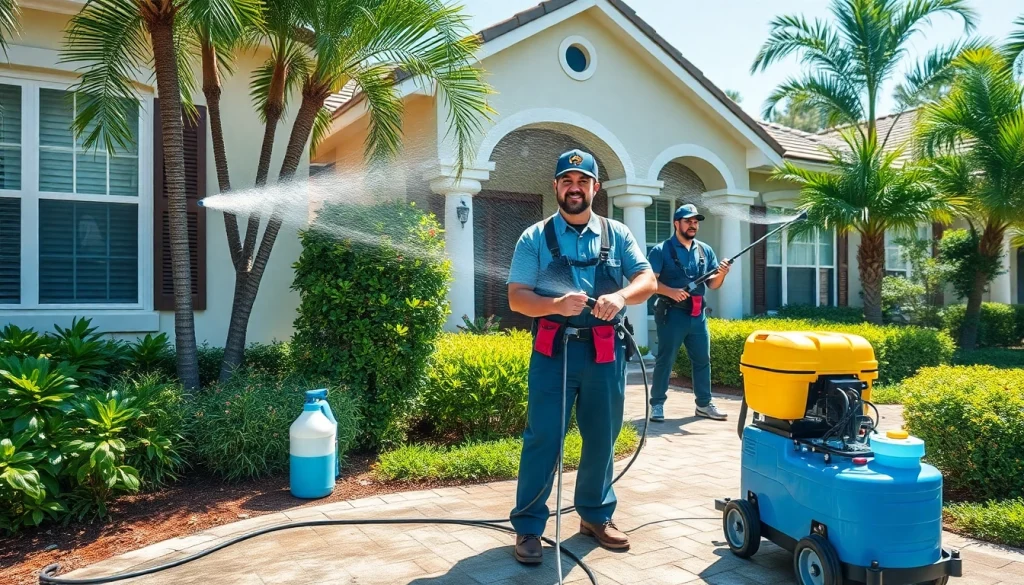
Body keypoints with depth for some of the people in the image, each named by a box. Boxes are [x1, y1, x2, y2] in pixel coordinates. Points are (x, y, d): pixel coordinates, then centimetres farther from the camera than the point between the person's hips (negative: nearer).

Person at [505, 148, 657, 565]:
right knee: (542, 438, -2)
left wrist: (620, 296, -21)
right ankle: (528, 526, 9)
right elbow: (516, 297, -4)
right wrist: (557, 304, -23)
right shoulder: (535, 238, 2)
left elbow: (648, 280, 1)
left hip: (605, 351, 3)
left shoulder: (616, 234, 9)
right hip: (553, 350, -2)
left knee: (602, 439, 13)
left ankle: (596, 515, 30)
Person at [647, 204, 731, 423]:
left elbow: (712, 284, 11)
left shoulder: (705, 251, 11)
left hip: (698, 314, 5)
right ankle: (657, 404, 9)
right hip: (671, 313, -5)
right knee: (665, 360, 0)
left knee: (703, 360, 10)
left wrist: (721, 274, -10)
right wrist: (671, 291, -25)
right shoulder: (662, 250, -5)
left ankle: (704, 403, 21)